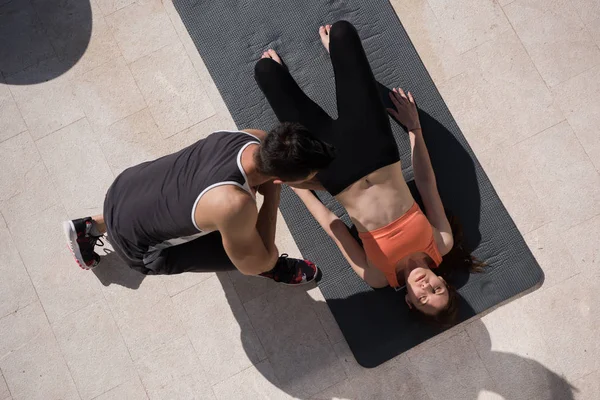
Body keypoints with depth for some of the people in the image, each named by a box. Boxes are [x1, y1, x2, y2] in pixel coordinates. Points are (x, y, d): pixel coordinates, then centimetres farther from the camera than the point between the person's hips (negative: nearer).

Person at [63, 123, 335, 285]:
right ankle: (272, 270, 31)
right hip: (134, 241, -6)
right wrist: (272, 197, -21)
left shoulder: (256, 139, -20)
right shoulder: (234, 204, -41)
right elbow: (254, 263, -21)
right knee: (256, 254, -5)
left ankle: (88, 228, 47)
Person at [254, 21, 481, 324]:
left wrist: (298, 187, 3)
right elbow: (426, 181, 2)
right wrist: (415, 128, 7)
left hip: (336, 169, -3)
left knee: (266, 69, 0)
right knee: (343, 32, 4)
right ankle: (333, 47, 44)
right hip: (373, 150, 3)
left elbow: (332, 226, -7)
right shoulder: (442, 246, -8)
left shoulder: (379, 277, -14)